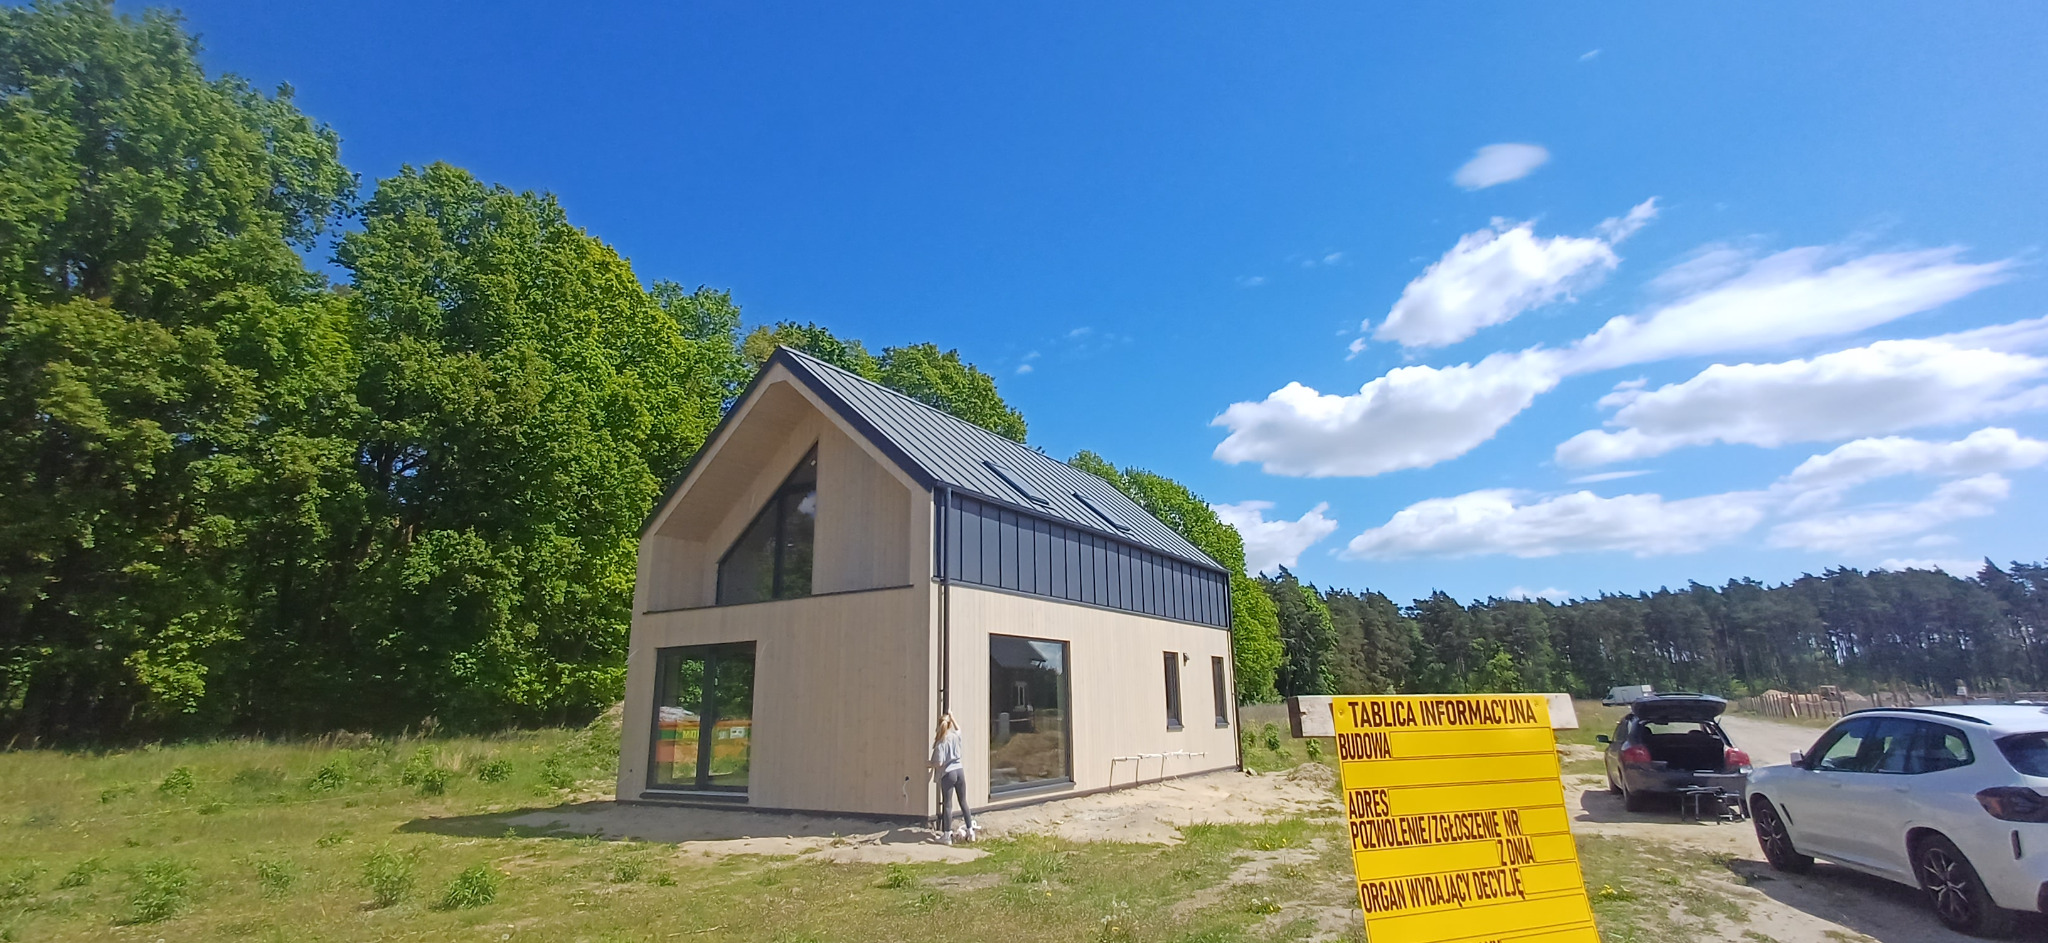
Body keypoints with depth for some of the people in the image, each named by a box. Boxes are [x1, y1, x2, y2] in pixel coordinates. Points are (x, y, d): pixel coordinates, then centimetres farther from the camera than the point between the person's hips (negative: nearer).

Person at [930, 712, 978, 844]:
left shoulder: (941, 742, -13)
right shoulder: (956, 735, 3)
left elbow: (939, 763, -16)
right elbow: (958, 728, 30)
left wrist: (931, 765, 4)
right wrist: (952, 718, 35)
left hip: (948, 774, -5)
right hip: (960, 771, 5)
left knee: (947, 804, 2)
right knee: (963, 802, 14)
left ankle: (947, 835, 5)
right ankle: (970, 830, 19)